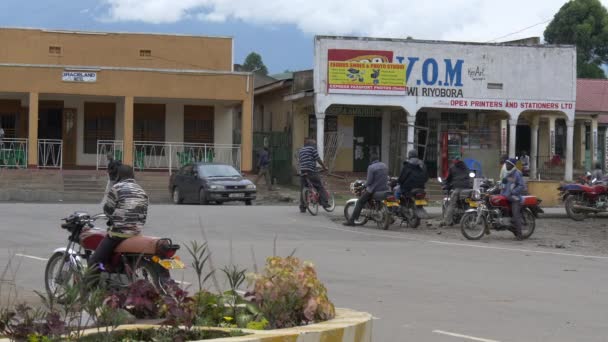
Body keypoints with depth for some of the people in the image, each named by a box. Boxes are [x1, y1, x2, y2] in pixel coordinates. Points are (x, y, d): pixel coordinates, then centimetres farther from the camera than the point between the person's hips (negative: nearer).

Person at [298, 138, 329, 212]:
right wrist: (324, 167, 11)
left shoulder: (300, 151, 21)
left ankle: (302, 207, 6)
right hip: (311, 171, -6)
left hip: (302, 172, 6)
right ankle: (324, 203, -2)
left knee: (303, 190, 8)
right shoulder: (312, 149, 2)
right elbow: (318, 159, -1)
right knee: (320, 187, 4)